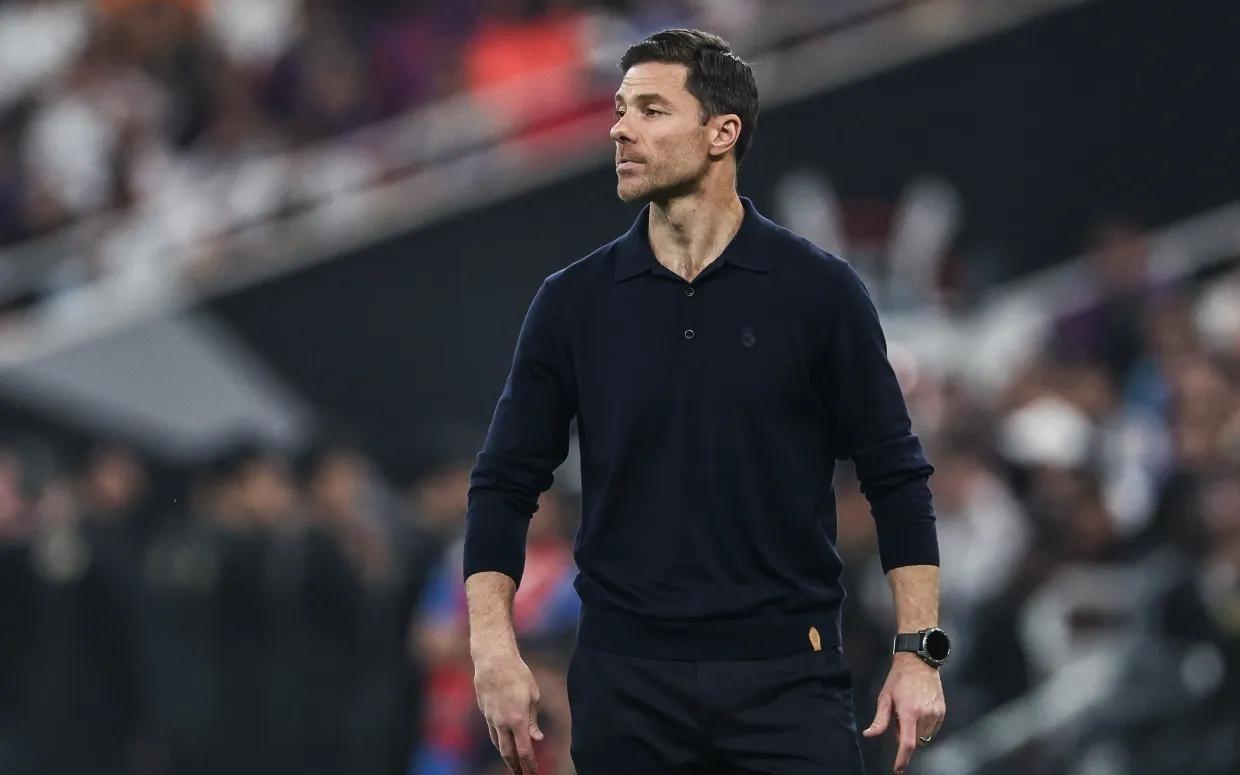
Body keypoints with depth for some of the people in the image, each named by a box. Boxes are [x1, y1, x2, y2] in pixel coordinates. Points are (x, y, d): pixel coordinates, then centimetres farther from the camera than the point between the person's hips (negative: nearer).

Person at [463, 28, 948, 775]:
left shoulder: (817, 291, -2)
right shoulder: (575, 302, 4)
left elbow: (896, 476, 1)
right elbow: (507, 482, 6)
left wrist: (919, 651, -6)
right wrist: (493, 645, -7)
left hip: (786, 675, -2)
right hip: (626, 678, 2)